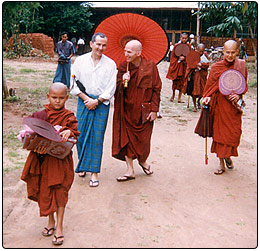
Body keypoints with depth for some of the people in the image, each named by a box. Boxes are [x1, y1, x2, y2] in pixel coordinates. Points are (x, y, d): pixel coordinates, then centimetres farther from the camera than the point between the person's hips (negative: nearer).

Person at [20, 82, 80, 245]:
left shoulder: (68, 117, -3)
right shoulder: (40, 115, 3)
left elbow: (75, 132, -11)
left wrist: (68, 132, -33)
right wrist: (37, 148, -17)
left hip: (60, 159, -3)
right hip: (43, 159, 3)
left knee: (59, 192, 2)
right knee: (45, 191, 13)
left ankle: (59, 227, 15)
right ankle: (51, 221, 33)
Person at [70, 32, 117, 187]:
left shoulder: (110, 64, 2)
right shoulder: (80, 61, 4)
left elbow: (111, 88, -1)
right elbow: (74, 83, 3)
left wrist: (96, 101, -9)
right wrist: (86, 99, -8)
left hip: (101, 103, -1)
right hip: (84, 101, 1)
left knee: (97, 137, -3)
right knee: (81, 134, 3)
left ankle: (94, 172, 2)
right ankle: (82, 164, 25)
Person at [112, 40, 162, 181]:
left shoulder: (150, 66, -7)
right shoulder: (123, 67, -1)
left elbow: (156, 89, -4)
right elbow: (117, 90, 1)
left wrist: (154, 110, -8)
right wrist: (123, 81, -21)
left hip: (143, 110, -2)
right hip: (127, 110, 2)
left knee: (143, 139, 9)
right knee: (126, 139, 2)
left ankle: (143, 160, 39)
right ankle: (130, 171, 13)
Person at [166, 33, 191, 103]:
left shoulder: (188, 46, 3)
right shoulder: (176, 45, -1)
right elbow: (173, 56, 3)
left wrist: (184, 58, -11)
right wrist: (179, 58, -13)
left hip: (184, 66, 1)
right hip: (176, 65, -1)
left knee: (182, 82, 0)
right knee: (175, 81, 3)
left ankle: (179, 97, 7)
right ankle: (173, 94, 25)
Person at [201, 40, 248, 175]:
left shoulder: (241, 65, 1)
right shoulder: (216, 67, -5)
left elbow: (244, 85, 10)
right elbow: (210, 86, 0)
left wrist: (238, 95, -8)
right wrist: (208, 97, -18)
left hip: (235, 104, 2)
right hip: (220, 104, -1)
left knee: (234, 133, 5)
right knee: (220, 132, 2)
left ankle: (228, 156, 33)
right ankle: (222, 163, 15)